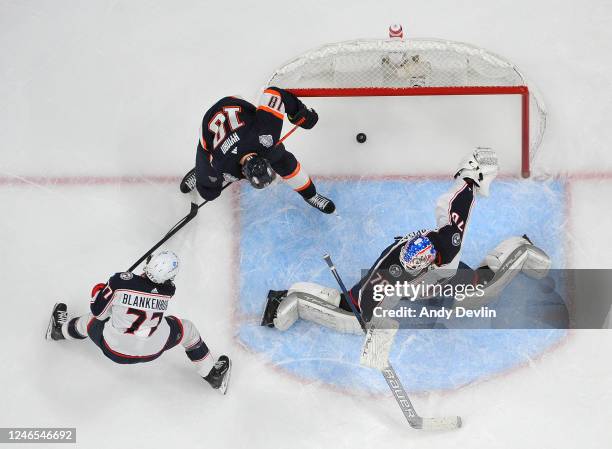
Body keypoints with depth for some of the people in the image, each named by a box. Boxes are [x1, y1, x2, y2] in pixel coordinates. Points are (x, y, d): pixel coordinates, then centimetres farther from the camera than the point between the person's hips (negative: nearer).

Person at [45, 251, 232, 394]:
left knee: (91, 321, 31)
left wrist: (98, 292, 8)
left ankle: (59, 330, 63)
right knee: (187, 329, 24)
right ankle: (213, 376, 38)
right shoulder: (168, 290, -19)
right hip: (153, 351, 0)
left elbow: (98, 312, -10)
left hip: (114, 350, 1)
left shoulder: (119, 281, -24)